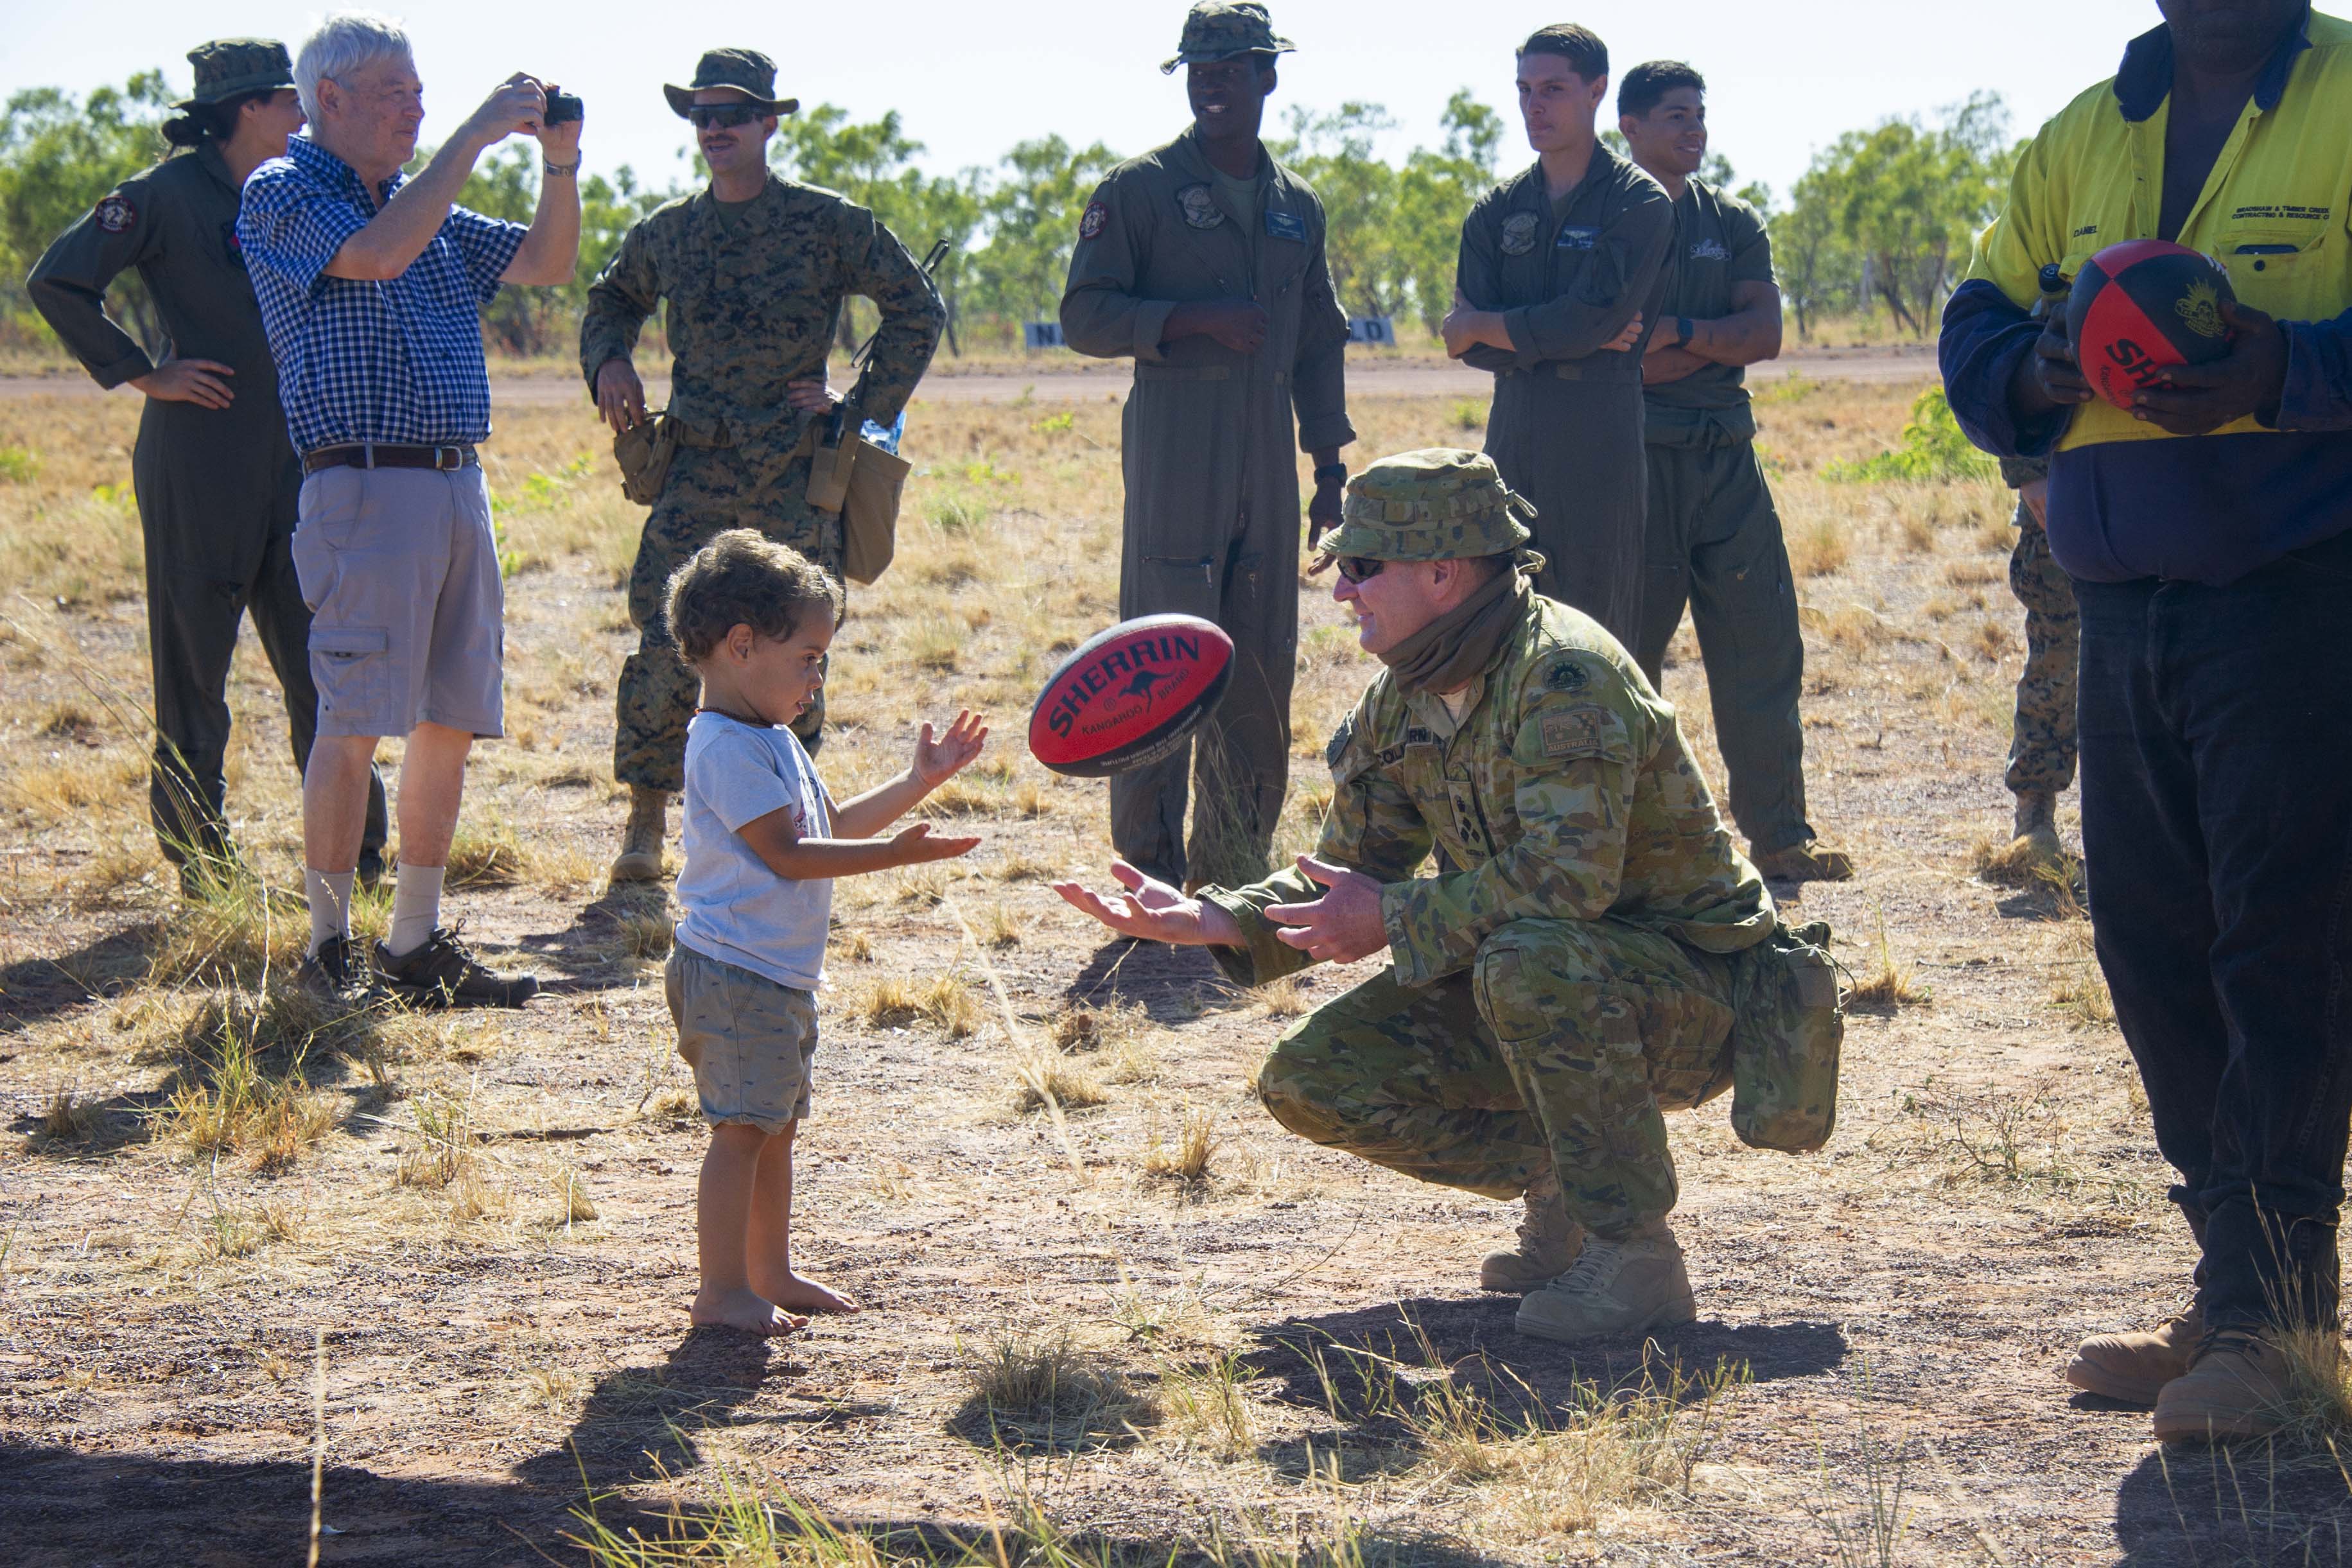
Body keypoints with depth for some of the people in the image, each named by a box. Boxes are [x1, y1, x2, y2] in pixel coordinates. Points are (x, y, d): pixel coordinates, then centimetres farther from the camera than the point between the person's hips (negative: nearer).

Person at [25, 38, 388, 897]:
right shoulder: (168, 195, -8)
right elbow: (57, 283, -12)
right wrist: (144, 374, -12)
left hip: (293, 463, 6)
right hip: (199, 465, -6)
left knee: (322, 667, 6)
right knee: (194, 673, 1)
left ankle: (358, 860, 13)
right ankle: (202, 871, 9)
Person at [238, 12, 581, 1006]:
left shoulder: (429, 208, 21)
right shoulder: (282, 193, -1)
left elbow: (548, 263, 20)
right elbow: (378, 254, -19)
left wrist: (560, 164, 3)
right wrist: (474, 137, -15)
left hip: (459, 486, 8)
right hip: (365, 485, -8)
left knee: (452, 720, 7)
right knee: (353, 724, -8)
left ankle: (416, 944, 13)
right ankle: (328, 950, -1)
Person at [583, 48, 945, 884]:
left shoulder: (827, 223, 0)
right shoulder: (666, 234, 10)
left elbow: (917, 309, 7)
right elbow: (612, 300, 30)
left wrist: (865, 405, 1)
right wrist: (608, 362, 10)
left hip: (796, 473, -2)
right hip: (696, 469, 2)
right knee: (664, 643, -7)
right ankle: (646, 820, 4)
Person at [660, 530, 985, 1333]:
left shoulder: (773, 742, 17)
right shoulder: (729, 749, -18)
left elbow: (835, 822, 24)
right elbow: (785, 854, -21)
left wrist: (918, 782, 18)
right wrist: (893, 854, -21)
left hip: (781, 979, 11)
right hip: (735, 973, -11)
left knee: (777, 1125, 16)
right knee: (742, 1129, -8)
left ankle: (771, 1273, 26)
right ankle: (723, 1289, -3)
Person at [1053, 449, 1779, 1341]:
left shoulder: (1562, 674, -24)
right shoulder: (1404, 701, 3)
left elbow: (1569, 875, -35)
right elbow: (1345, 878, 10)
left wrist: (1394, 919, -23)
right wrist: (1202, 920, -8)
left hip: (1689, 995, -8)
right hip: (1545, 994, 8)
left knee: (1529, 962, -39)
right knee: (1313, 1081, -6)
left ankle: (1634, 1252, -22)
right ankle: (1565, 1190, 7)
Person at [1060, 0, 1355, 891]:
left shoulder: (1297, 207, 15)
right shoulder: (1139, 190, 0)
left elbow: (1320, 344, 20)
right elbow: (1084, 318, -6)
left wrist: (1330, 465, 15)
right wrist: (1196, 319, -17)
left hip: (1269, 458, 5)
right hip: (1173, 450, -5)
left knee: (1262, 671, 7)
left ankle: (1236, 872, 17)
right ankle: (1152, 877, -2)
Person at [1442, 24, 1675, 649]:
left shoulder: (1639, 204, -1)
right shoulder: (1497, 211, 14)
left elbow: (1594, 316, -14)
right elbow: (1468, 342, 3)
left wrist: (1484, 327, -3)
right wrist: (1567, 336, -9)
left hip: (1599, 438, -5)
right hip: (1513, 429, 5)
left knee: (1595, 629, -4)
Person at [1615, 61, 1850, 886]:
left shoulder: (1731, 223, 15)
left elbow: (1765, 334, 2)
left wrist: (1677, 333, -11)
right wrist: (1714, 344, -10)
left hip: (1726, 456, 4)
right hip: (1634, 458, -4)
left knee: (1763, 645, 0)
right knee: (1628, 655, 0)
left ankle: (1779, 834, 4)